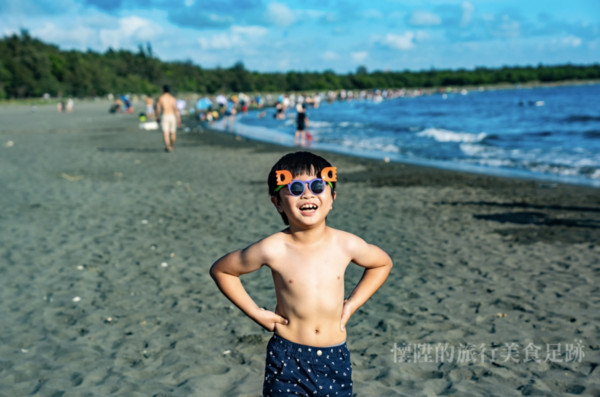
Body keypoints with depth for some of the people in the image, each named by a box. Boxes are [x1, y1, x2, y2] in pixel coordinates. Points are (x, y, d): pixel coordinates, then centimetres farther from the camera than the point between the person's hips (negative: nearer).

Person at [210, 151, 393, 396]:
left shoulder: (346, 245, -9)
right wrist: (255, 312, -5)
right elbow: (220, 270, -2)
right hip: (287, 358, -2)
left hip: (335, 358, 2)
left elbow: (382, 263, 12)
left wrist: (353, 303, 3)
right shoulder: (273, 250, -15)